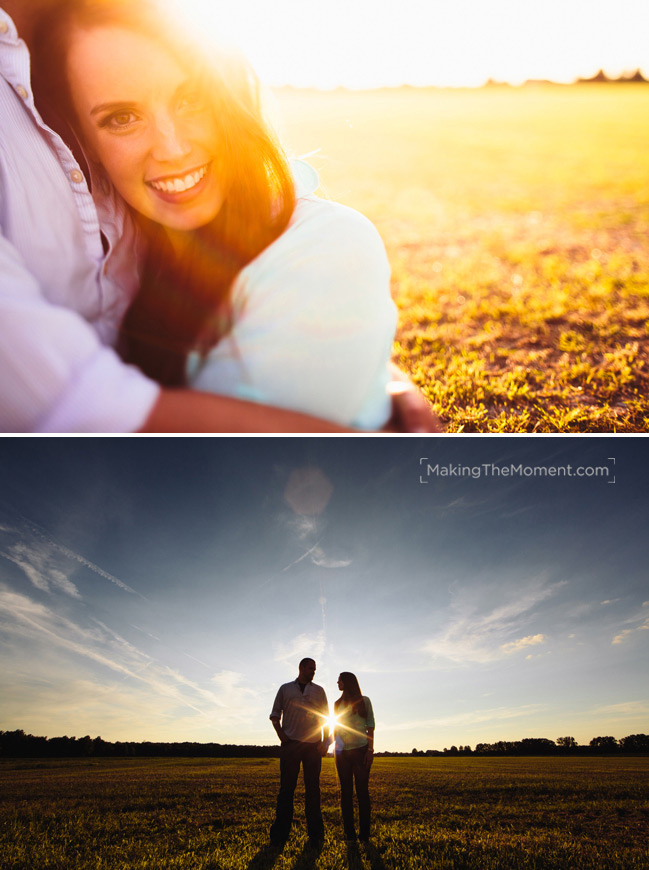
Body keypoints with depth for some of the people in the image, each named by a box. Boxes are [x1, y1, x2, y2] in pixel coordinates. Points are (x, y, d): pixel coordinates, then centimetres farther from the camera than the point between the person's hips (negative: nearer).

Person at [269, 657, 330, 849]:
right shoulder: (285, 689, 12)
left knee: (313, 788, 1)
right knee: (286, 788, 0)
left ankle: (315, 835, 6)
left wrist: (325, 741, 2)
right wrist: (280, 733, -3)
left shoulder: (318, 691, 15)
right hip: (290, 743, -1)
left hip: (313, 745, 1)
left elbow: (325, 718, 14)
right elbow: (275, 714, 13)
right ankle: (279, 835, 6)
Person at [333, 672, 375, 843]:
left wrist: (370, 749, -7)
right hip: (342, 751, 3)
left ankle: (364, 833, 1)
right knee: (346, 792, 2)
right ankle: (349, 833, 6)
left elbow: (370, 725, 2)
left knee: (362, 791, -4)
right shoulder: (338, 704, 15)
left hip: (361, 750, -3)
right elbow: (336, 727, 17)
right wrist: (335, 744, -1)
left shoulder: (364, 701, 5)